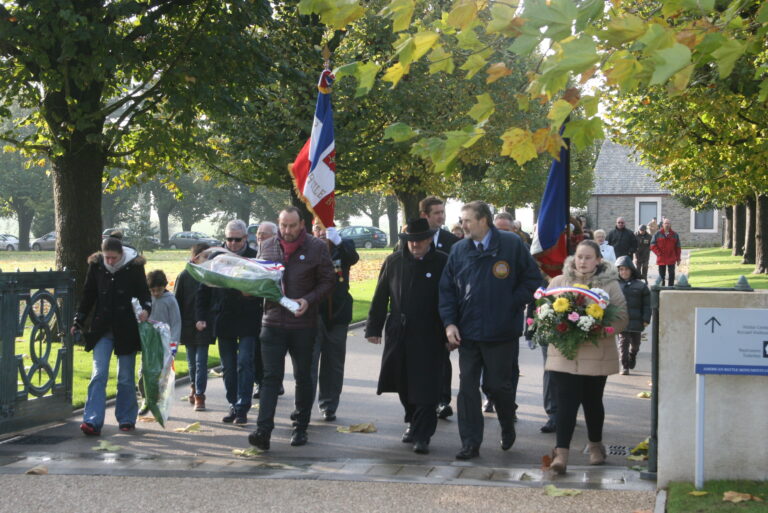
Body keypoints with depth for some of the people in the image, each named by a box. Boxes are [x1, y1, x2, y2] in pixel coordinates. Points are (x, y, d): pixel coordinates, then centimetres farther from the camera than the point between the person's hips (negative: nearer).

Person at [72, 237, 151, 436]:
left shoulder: (134, 266, -6)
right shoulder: (96, 265, -1)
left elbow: (144, 293, 3)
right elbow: (88, 295, 9)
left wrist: (146, 309, -18)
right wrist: (78, 322, 9)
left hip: (127, 329, -1)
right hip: (102, 329, 1)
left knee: (126, 378, 7)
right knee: (98, 375, -8)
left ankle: (126, 419, 19)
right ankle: (92, 421, -12)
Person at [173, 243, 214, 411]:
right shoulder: (184, 276, 2)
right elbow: (176, 301, 4)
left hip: (205, 326, -2)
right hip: (188, 326, 2)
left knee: (201, 361, -5)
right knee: (192, 361, 14)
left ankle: (199, 395, -4)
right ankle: (194, 387, 34)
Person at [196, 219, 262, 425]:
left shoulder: (255, 258, -3)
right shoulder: (216, 257, 5)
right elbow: (204, 289, 8)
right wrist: (202, 316, 2)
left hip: (248, 321, -3)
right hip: (223, 321, 3)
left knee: (244, 363, -8)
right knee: (228, 367, 9)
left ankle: (242, 408, -5)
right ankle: (234, 406, 19)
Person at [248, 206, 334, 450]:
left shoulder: (317, 247, -3)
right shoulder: (266, 246, 6)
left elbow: (327, 281, -1)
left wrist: (308, 300, -16)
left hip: (304, 324, -1)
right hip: (272, 322, 1)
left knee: (303, 377, 10)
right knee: (270, 377, -5)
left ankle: (301, 427, 22)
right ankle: (263, 430, -10)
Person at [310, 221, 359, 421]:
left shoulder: (343, 247, 3)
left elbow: (353, 258, -19)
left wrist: (338, 241, -36)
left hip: (337, 314, 2)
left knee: (333, 363, 10)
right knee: (309, 361, -6)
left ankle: (328, 406, 20)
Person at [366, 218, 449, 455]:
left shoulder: (442, 263, -3)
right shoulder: (393, 262, 6)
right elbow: (380, 297, 10)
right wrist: (373, 328, 6)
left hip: (429, 336, -4)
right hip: (398, 334, 4)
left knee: (425, 387, -5)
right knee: (403, 383, 12)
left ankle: (422, 435, 2)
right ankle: (413, 422, 33)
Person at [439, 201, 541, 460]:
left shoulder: (512, 245, -4)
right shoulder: (459, 250, 6)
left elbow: (533, 280, 0)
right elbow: (447, 289, 8)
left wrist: (511, 305, -8)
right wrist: (449, 323, -3)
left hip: (502, 332, -3)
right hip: (467, 332, 3)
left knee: (498, 385, 5)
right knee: (467, 388, 3)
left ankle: (508, 427, 34)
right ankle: (470, 443, 11)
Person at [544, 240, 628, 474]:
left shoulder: (610, 285, 1)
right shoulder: (558, 282, 6)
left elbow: (621, 319, -3)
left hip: (597, 356, 0)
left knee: (592, 402, 12)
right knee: (566, 402, -8)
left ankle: (596, 445, 33)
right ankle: (561, 452, -9)